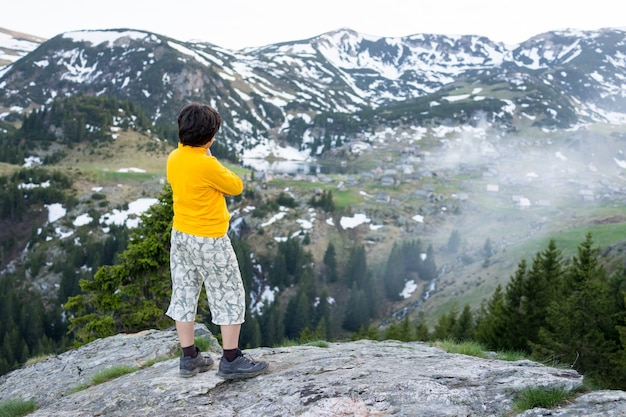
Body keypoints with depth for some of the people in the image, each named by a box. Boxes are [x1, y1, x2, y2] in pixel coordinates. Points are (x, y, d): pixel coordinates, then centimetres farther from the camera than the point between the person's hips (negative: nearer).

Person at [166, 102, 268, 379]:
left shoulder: (173, 158, 0)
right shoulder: (207, 165, -23)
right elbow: (236, 187, -9)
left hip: (180, 235, 8)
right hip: (209, 241, -8)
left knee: (184, 295, 13)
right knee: (230, 296, 5)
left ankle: (189, 358, 22)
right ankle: (231, 361, 10)